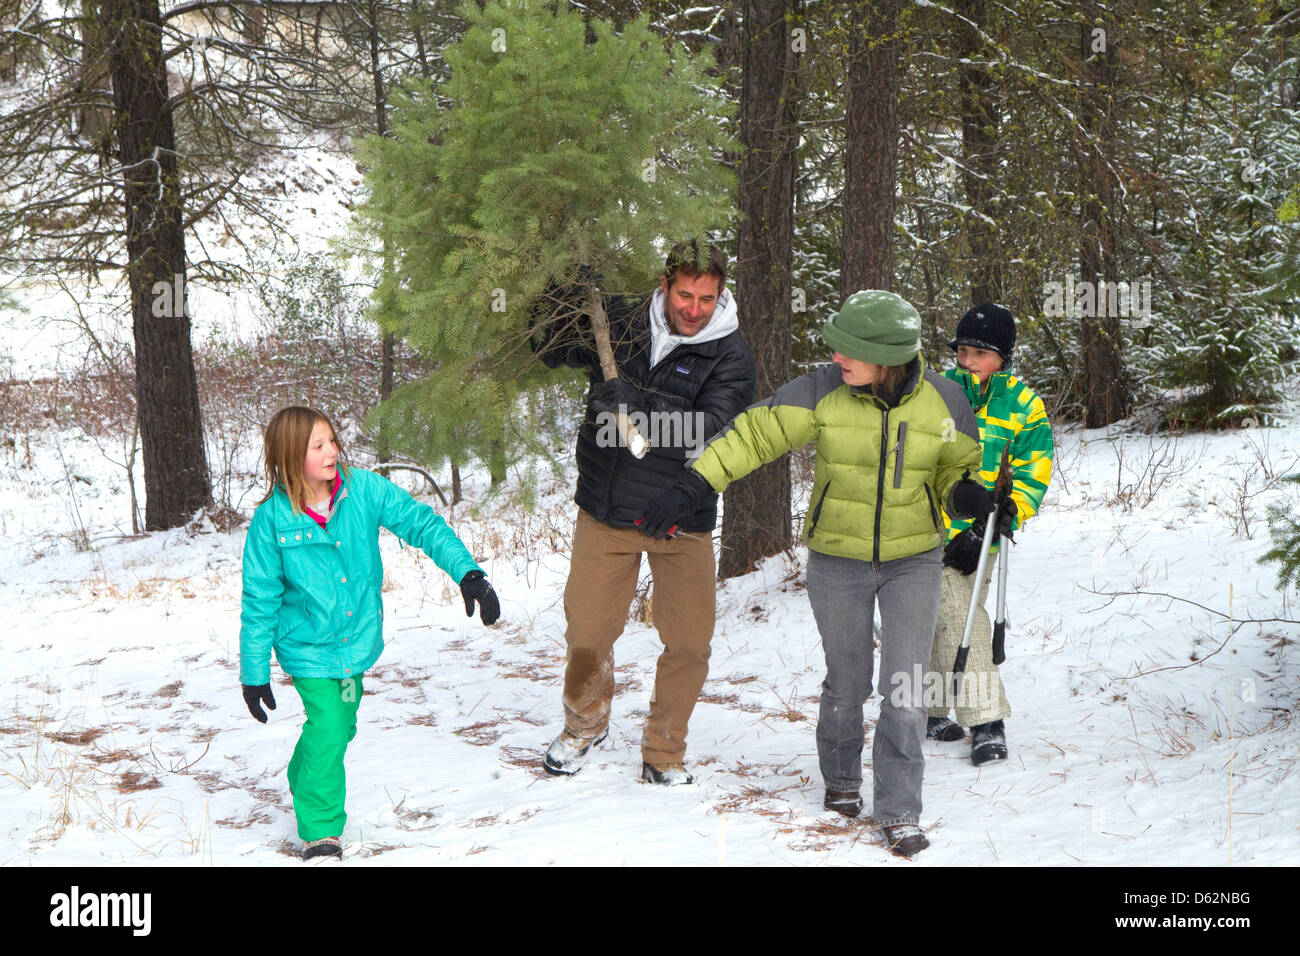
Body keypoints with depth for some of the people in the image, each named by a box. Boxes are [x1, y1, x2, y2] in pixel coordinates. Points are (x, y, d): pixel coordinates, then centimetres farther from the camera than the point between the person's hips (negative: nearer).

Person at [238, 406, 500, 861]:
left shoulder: (363, 489, -12)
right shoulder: (272, 520, -17)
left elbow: (422, 524, -8)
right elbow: (260, 601, -9)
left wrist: (467, 573, -21)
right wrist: (254, 673, -5)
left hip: (357, 640, 4)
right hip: (307, 647, -4)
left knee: (342, 725, 19)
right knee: (327, 729, -15)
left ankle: (304, 784, 48)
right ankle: (320, 832, -1)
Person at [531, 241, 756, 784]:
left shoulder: (731, 356, -7)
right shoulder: (620, 324, 0)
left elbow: (706, 433, -21)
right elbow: (549, 350, 13)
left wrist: (639, 407, -33)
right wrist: (571, 291, -5)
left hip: (682, 520, -1)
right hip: (605, 513, 1)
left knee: (690, 642, -2)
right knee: (587, 632, 1)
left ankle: (664, 755, 18)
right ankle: (584, 727, 31)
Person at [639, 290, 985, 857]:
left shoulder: (943, 401, -10)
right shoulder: (824, 392, -14)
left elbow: (959, 466, 9)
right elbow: (757, 433, -13)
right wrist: (691, 487, -18)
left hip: (913, 560, 0)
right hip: (837, 560, 0)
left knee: (904, 686, -7)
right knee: (847, 682, 10)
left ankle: (898, 811, 3)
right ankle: (841, 779, 37)